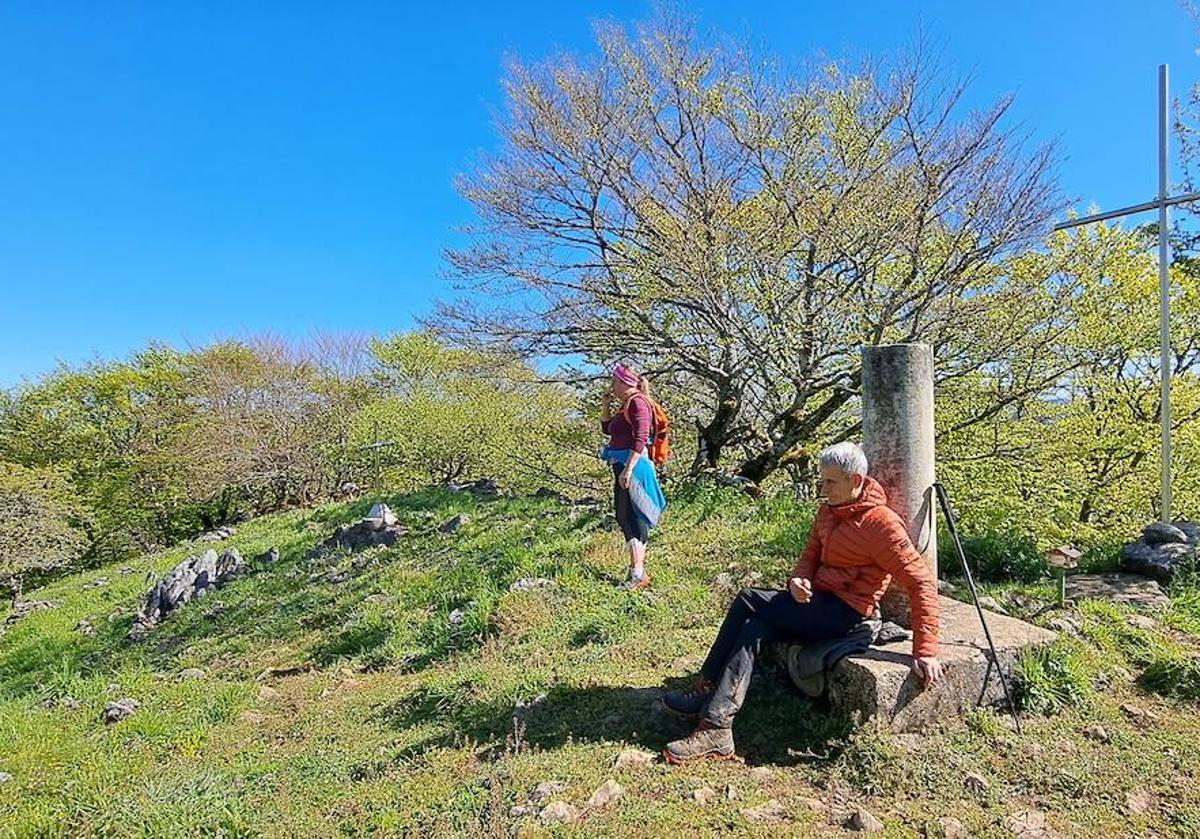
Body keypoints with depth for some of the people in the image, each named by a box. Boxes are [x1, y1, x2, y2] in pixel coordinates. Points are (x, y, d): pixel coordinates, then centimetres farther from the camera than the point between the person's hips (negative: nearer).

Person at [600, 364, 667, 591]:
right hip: (622, 465, 10)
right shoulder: (625, 405, 18)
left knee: (629, 517, -10)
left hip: (632, 464, -10)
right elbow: (607, 428, 29)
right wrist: (606, 403, 17)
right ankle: (638, 567, 24)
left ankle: (638, 574, -7)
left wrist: (628, 469, -27)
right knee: (624, 517, 14)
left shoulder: (637, 402, -11)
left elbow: (641, 438, -22)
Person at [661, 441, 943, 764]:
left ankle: (707, 689, -5)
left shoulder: (881, 523, -14)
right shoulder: (828, 512, 11)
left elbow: (921, 581, -15)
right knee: (754, 629, -16)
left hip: (845, 613, -8)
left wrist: (925, 651, -19)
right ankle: (716, 727, -16)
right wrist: (799, 580, -11)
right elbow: (811, 555, 14)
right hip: (819, 604, 8)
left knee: (748, 600, -15)